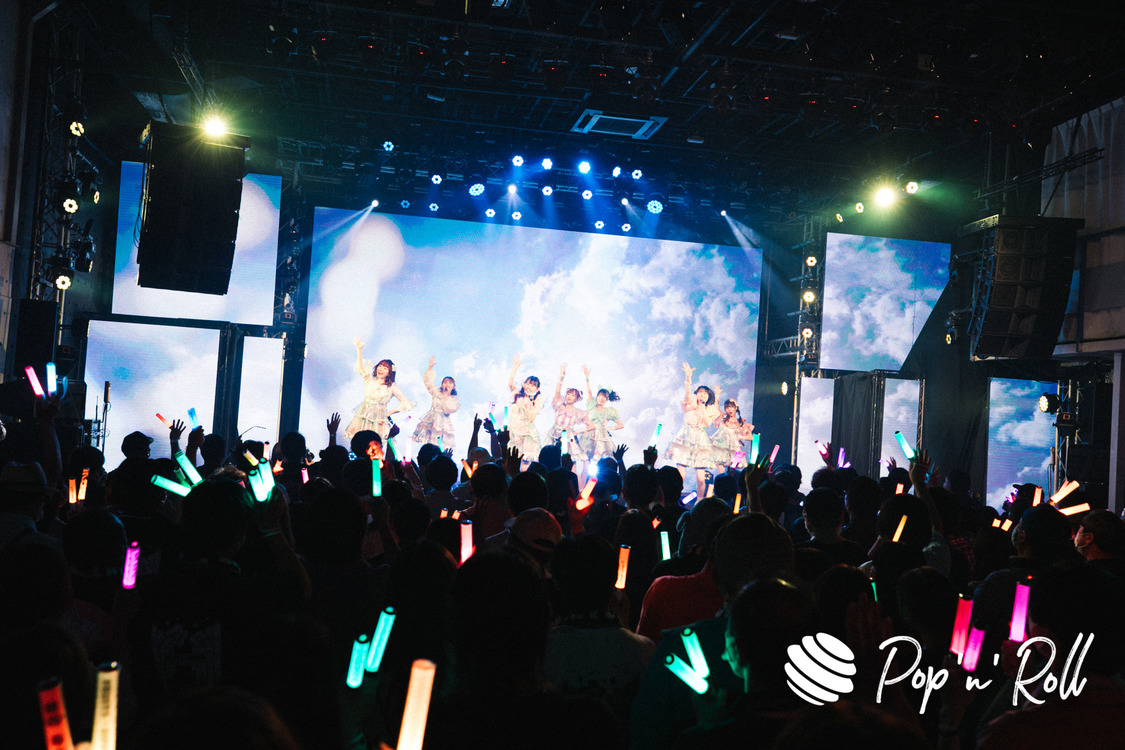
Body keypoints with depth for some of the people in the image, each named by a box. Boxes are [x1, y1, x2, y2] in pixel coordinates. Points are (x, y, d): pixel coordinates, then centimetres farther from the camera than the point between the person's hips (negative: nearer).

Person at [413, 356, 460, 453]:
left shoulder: (455, 400, 5)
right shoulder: (436, 393, 13)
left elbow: (448, 410, -10)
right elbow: (428, 381, 10)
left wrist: (446, 396, -7)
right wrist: (430, 367, 3)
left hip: (443, 426, -2)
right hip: (430, 423, 2)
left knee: (442, 451, -11)